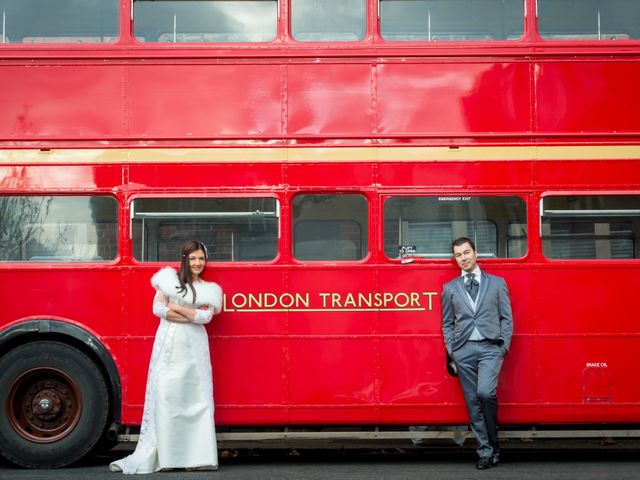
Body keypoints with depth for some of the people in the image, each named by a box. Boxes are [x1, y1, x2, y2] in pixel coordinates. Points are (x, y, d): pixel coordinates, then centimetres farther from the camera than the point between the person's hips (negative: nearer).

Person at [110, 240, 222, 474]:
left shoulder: (208, 289, 12)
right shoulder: (169, 279, 9)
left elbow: (206, 317, -4)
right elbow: (158, 309, -3)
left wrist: (176, 307, -6)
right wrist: (192, 315, -6)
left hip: (195, 347, 1)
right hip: (169, 345, -1)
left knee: (198, 398, -2)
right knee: (163, 396, -6)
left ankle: (198, 456, 2)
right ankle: (147, 455, -6)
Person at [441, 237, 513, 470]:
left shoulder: (497, 283, 11)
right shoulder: (450, 288, 13)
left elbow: (506, 318, 9)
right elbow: (447, 323, 15)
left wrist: (504, 346, 0)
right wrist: (451, 351, 4)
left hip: (490, 347, -2)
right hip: (463, 350, 2)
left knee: (485, 393, -21)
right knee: (473, 402, 1)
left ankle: (493, 442, -2)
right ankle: (486, 452, 8)